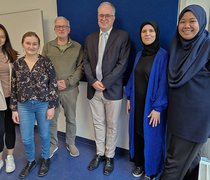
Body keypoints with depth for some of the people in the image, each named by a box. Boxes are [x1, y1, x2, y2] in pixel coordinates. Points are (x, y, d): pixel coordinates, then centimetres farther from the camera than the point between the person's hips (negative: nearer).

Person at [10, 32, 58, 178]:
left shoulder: (46, 62, -7)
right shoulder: (17, 64, 2)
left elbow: (53, 85, -7)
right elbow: (14, 89, 5)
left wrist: (52, 106, -9)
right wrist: (14, 109, 5)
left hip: (43, 104, -2)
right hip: (24, 106, 3)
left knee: (44, 135, 14)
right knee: (26, 138, 11)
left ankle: (45, 159, 39)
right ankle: (31, 161, 38)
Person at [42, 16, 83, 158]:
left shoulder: (78, 47, 3)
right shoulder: (47, 47, 7)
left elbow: (81, 67, -3)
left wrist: (68, 82, -13)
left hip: (71, 89, 0)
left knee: (71, 119, 12)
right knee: (51, 119, 8)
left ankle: (71, 143, 32)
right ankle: (53, 145, 29)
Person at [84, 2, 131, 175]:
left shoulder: (123, 36, -3)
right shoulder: (90, 38, 12)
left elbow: (122, 64, -10)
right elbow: (86, 62, 7)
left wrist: (105, 83, -15)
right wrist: (93, 81, -8)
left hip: (113, 90, -4)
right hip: (94, 90, 4)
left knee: (112, 126, 9)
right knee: (98, 124, 15)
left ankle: (109, 156, 27)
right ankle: (99, 154, 33)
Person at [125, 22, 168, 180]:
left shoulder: (163, 56, -13)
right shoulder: (139, 54, 6)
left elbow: (163, 83, -16)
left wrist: (158, 108, -17)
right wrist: (129, 98, 9)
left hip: (152, 105, -5)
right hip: (137, 103, 6)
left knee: (151, 137, 8)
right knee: (137, 134, 15)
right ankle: (139, 164, 37)